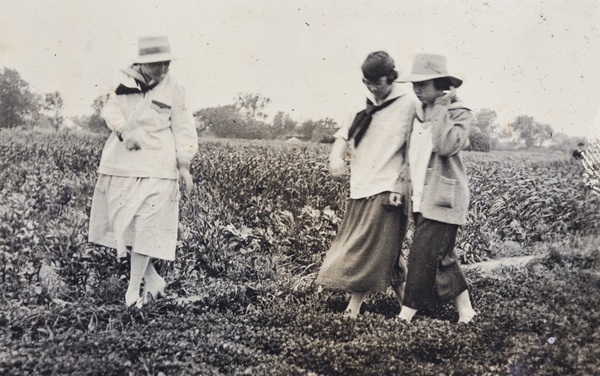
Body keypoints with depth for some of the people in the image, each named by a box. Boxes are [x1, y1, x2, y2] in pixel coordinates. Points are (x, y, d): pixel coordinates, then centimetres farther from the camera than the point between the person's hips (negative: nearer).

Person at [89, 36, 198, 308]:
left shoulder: (173, 89, 1)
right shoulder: (125, 80, 6)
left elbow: (183, 128, 2)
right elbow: (111, 108, 1)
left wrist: (184, 165, -2)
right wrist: (124, 131, -19)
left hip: (155, 166, -3)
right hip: (121, 162, 4)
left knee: (145, 226, -7)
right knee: (122, 222, 7)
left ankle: (133, 289, 1)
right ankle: (153, 280, 21)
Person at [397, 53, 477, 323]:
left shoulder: (458, 114, -8)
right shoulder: (418, 114, 12)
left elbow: (447, 146, -26)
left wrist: (440, 108, -18)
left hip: (443, 199, -7)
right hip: (421, 198, 8)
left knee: (422, 257, -8)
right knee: (441, 257, 12)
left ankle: (406, 316, 0)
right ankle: (465, 309, 23)